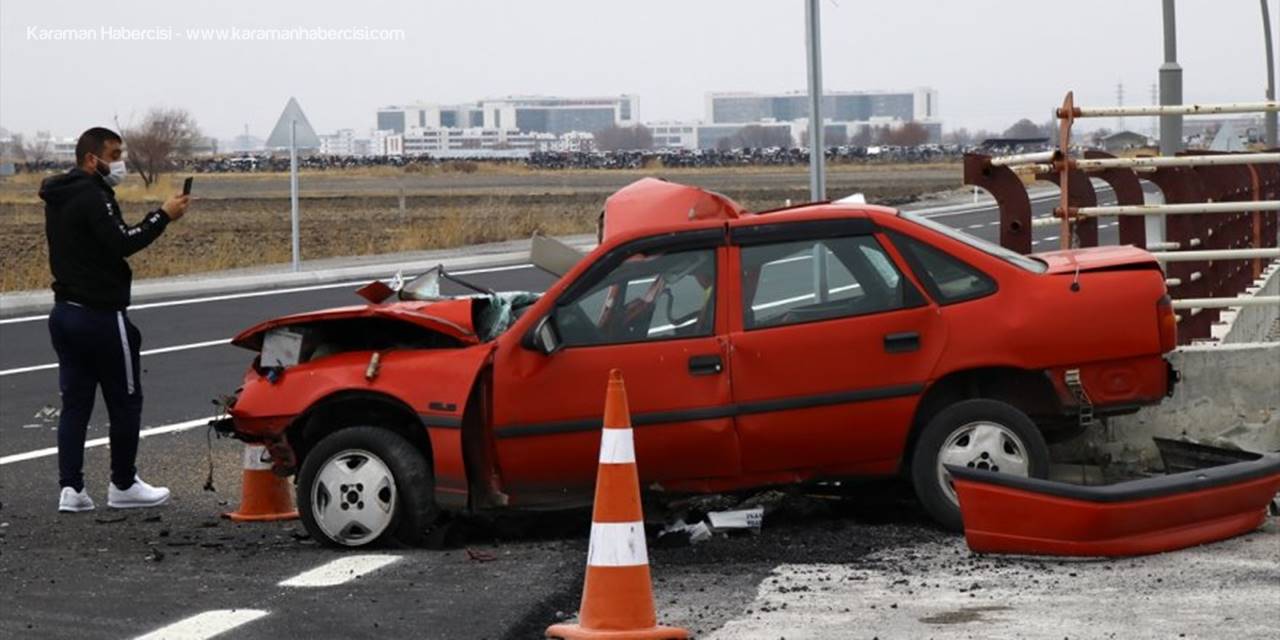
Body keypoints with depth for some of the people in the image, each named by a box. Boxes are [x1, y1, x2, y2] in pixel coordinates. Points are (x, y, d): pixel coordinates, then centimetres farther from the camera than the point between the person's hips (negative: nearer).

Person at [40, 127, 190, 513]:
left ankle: (70, 488, 2)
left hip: (65, 311, 9)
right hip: (100, 314, -9)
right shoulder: (92, 196, -16)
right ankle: (123, 485, 11)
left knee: (75, 403, 7)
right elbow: (122, 243, -25)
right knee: (125, 402, 4)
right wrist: (163, 216, -20)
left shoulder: (58, 198, 14)